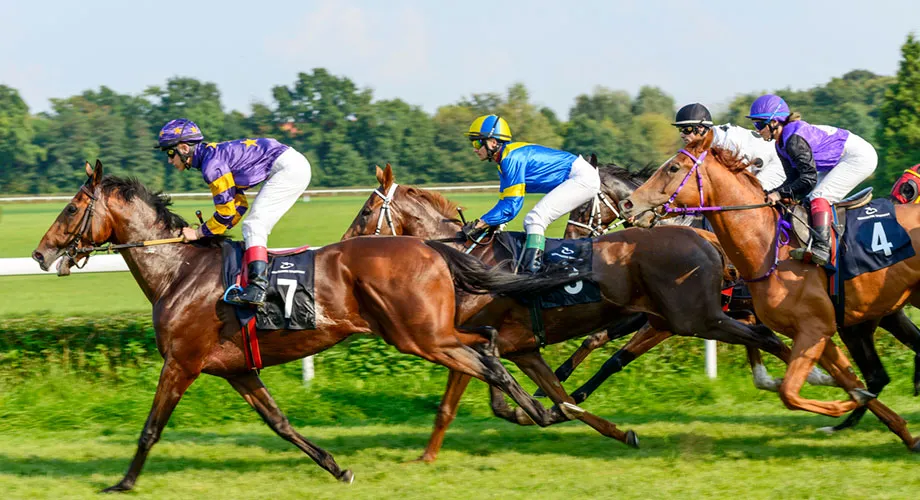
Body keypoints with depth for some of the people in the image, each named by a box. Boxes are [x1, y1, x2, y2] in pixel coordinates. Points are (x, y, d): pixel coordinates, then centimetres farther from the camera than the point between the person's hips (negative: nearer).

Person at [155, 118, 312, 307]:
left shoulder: (212, 164, -15)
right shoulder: (215, 154, 15)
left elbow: (226, 212, -12)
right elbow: (239, 204, 19)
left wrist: (198, 233, 0)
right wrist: (212, 230, 14)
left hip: (289, 168, -10)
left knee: (253, 226, -15)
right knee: (255, 228, 15)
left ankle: (258, 287, -28)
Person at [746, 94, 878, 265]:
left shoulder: (794, 139, -25)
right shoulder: (782, 144, 5)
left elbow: (809, 178, -29)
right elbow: (793, 179, 5)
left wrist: (780, 193, -28)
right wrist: (770, 194, -9)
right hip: (838, 163, 11)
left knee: (819, 196, -23)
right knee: (809, 200, 7)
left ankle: (821, 249, -35)